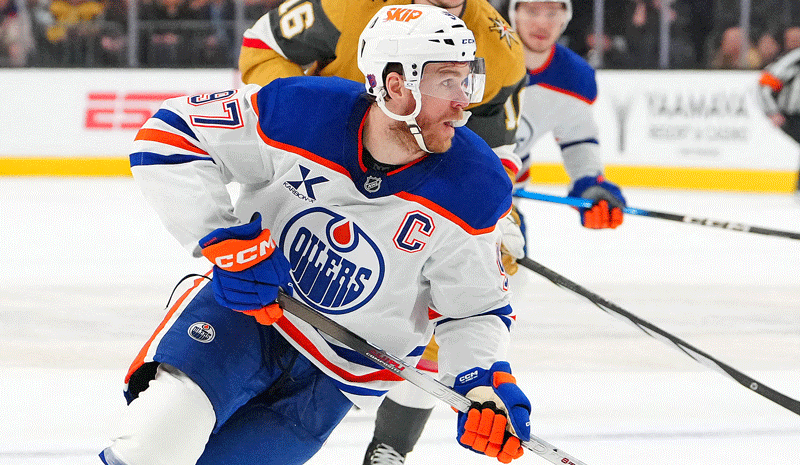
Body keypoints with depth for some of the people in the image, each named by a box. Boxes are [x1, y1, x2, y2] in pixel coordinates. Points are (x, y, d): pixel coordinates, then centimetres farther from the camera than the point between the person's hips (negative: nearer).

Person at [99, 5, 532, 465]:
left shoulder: (473, 192, -18)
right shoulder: (301, 113, -22)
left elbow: (477, 309, -4)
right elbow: (168, 133, -13)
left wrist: (483, 383, -24)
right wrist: (221, 238, -23)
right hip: (244, 306, -1)